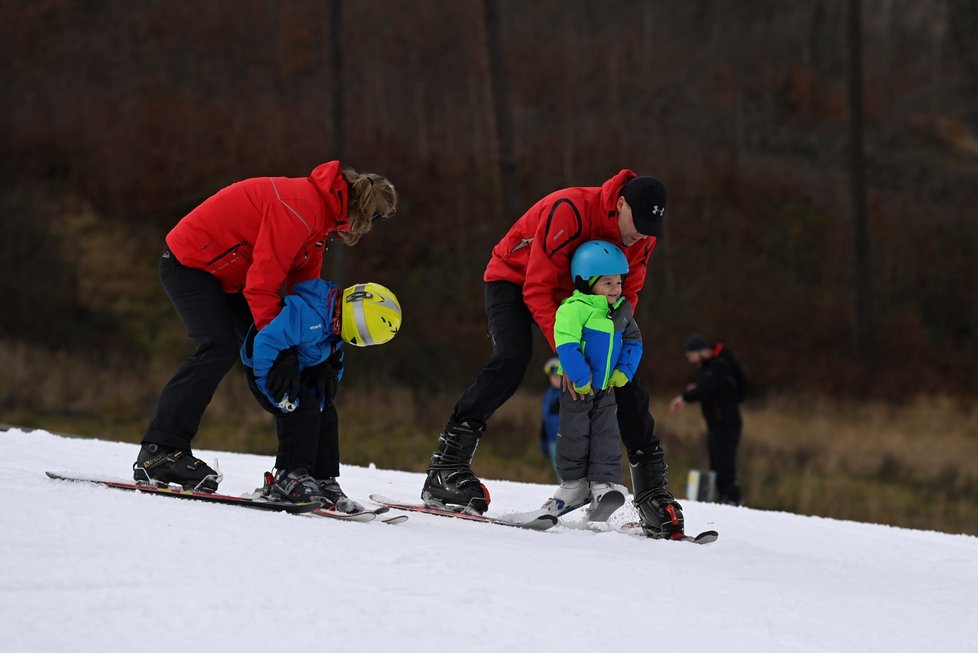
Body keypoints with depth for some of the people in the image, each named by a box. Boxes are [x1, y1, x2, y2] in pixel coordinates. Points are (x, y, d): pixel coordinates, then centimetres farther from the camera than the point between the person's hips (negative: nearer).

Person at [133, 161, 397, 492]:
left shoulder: (320, 212, 6)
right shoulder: (300, 208, -27)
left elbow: (305, 283, 11)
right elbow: (263, 280, -29)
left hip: (226, 275, 10)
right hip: (189, 262, -10)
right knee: (219, 348, -24)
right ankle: (159, 451, -27)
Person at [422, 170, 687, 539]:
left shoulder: (643, 236, -14)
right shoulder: (570, 211, -35)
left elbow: (626, 294, -3)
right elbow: (537, 289, -31)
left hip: (571, 293, 6)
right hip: (514, 275, -6)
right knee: (512, 358, -30)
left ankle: (651, 490, 0)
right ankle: (445, 470, -29)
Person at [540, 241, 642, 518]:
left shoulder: (622, 311, 3)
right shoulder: (574, 308, -21)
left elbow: (633, 341, 15)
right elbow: (566, 345, -27)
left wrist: (624, 371, 0)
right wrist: (580, 379, -27)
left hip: (605, 387, 5)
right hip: (576, 387, -5)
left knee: (606, 433, -2)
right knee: (574, 434, 2)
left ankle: (603, 484, -2)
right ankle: (574, 483, 14)